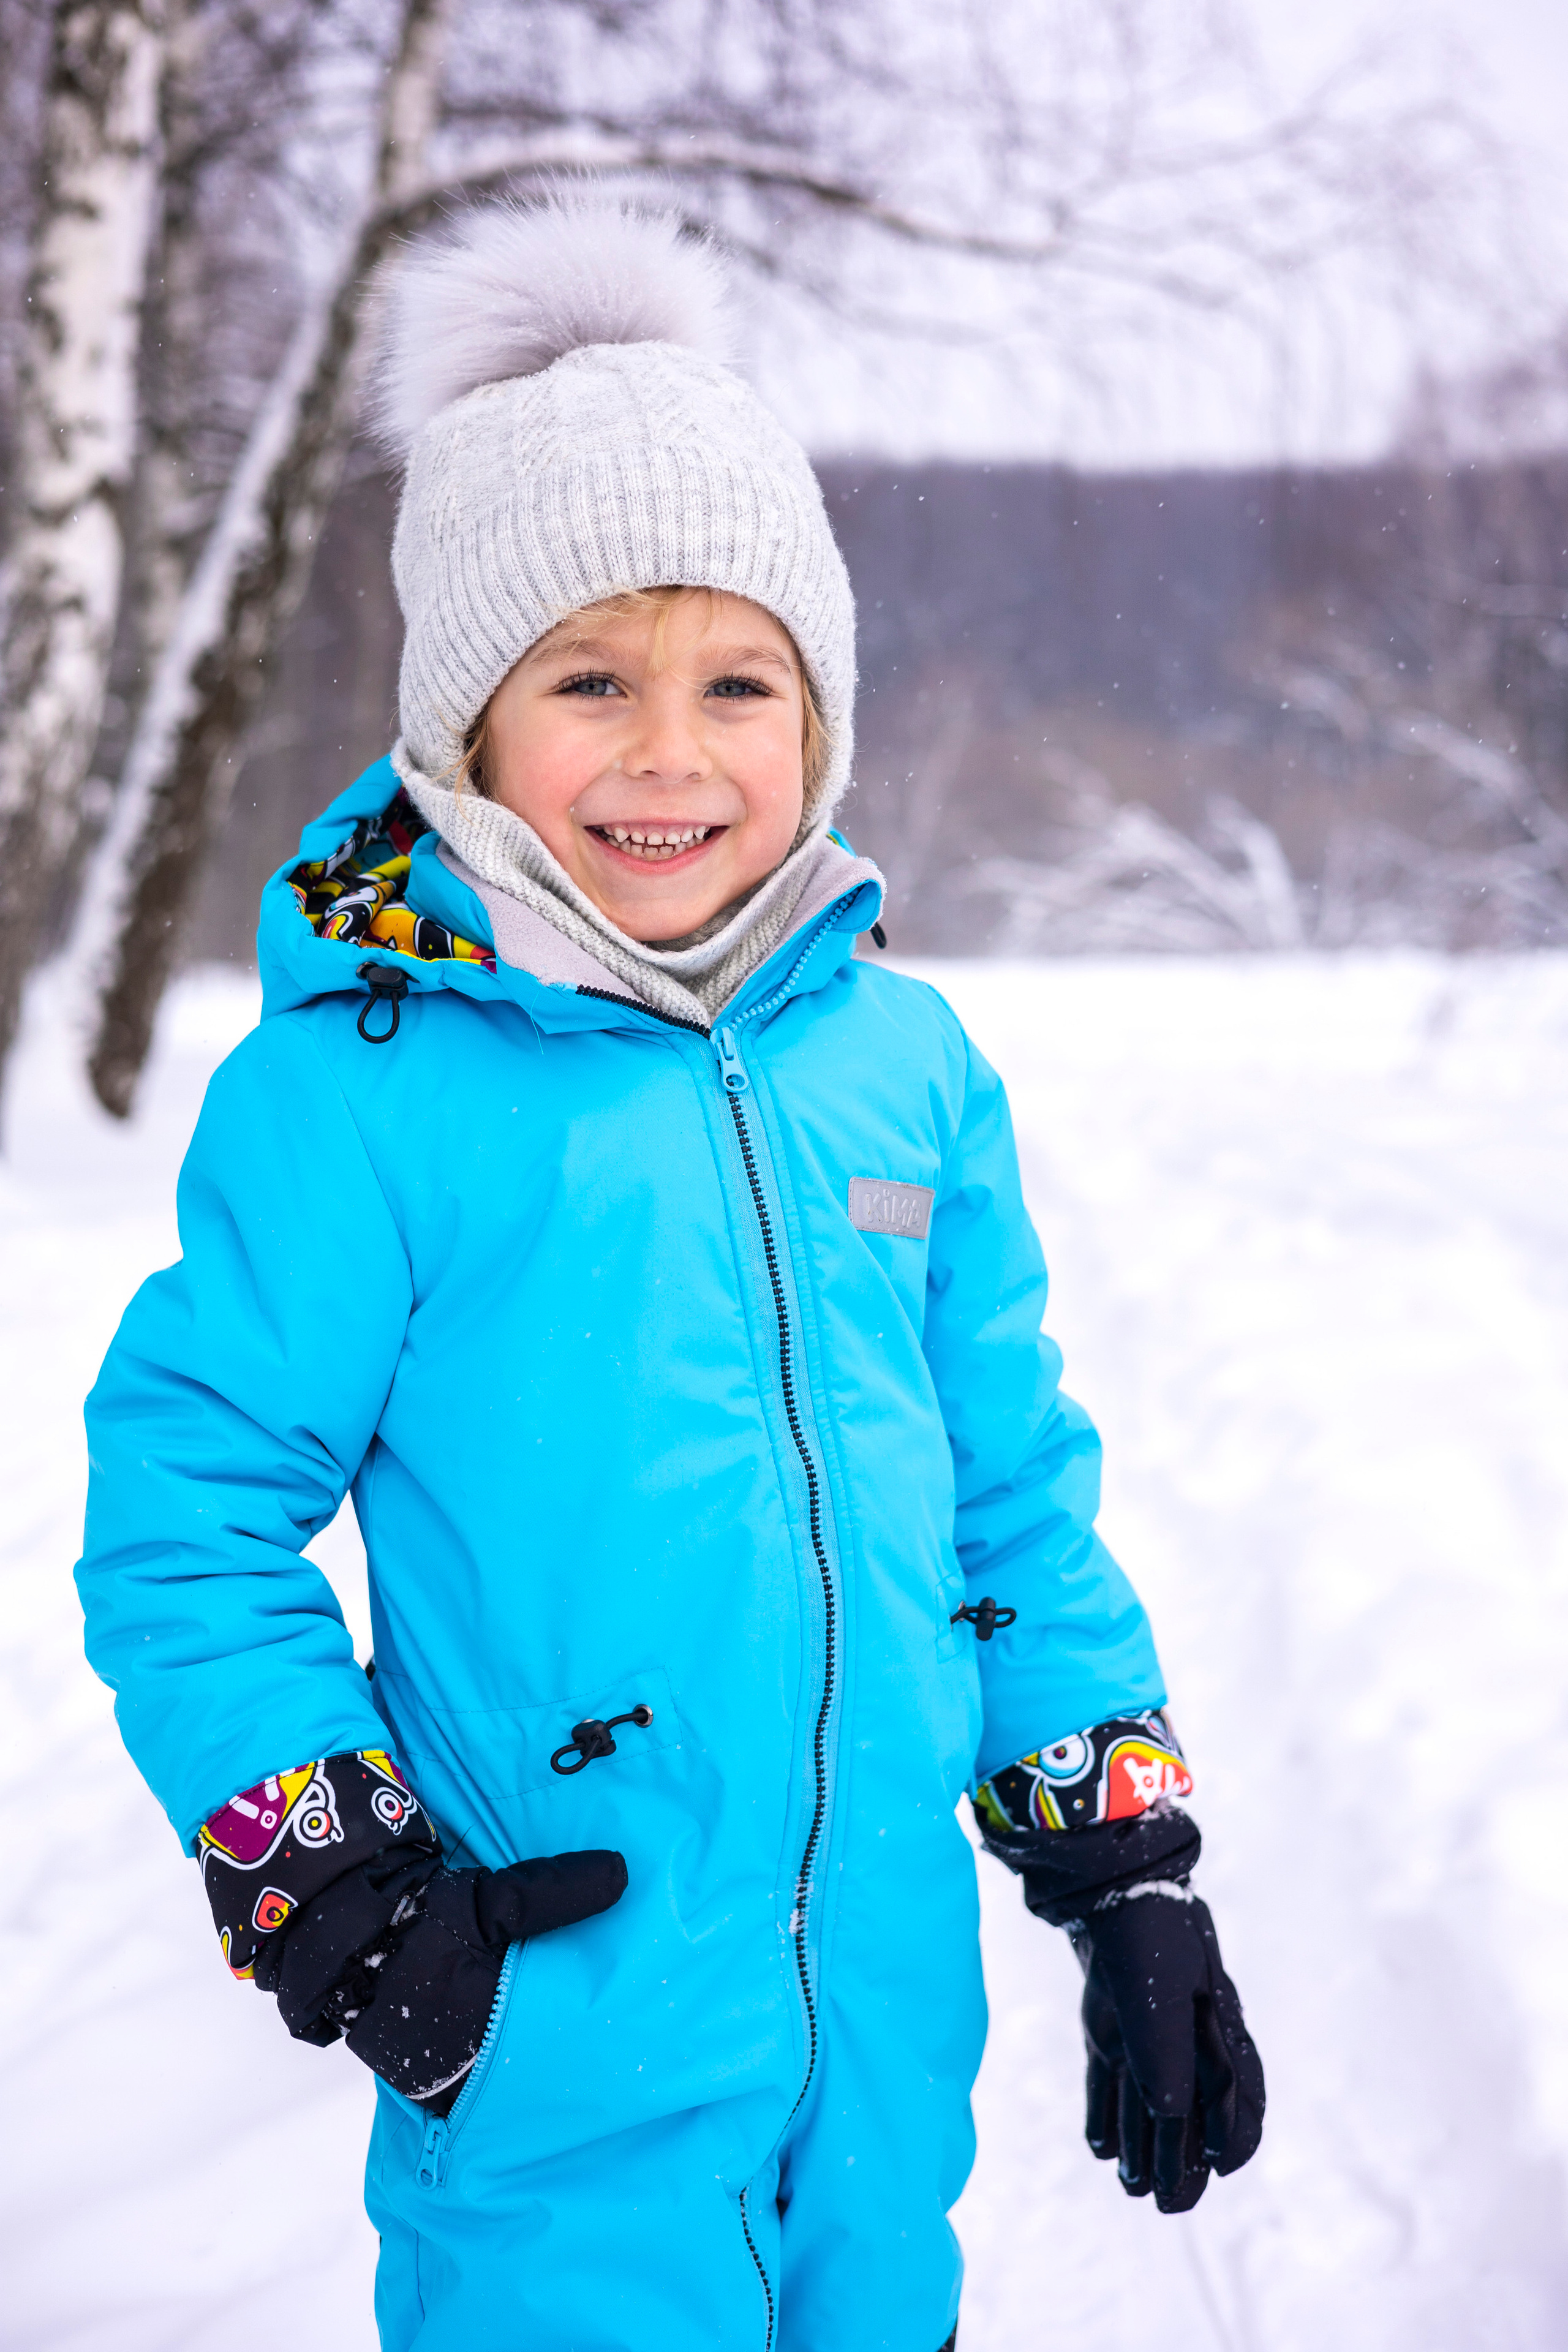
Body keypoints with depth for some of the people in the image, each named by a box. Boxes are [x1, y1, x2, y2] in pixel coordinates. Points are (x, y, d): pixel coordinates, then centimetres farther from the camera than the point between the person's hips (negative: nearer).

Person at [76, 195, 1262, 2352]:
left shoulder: (908, 1065, 5)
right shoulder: (358, 1087, -10)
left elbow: (1019, 1488, 12)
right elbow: (183, 1513, -6)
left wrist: (1126, 1869, 11)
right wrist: (335, 1904, -11)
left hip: (894, 2006, 5)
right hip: (558, 2043, -5)